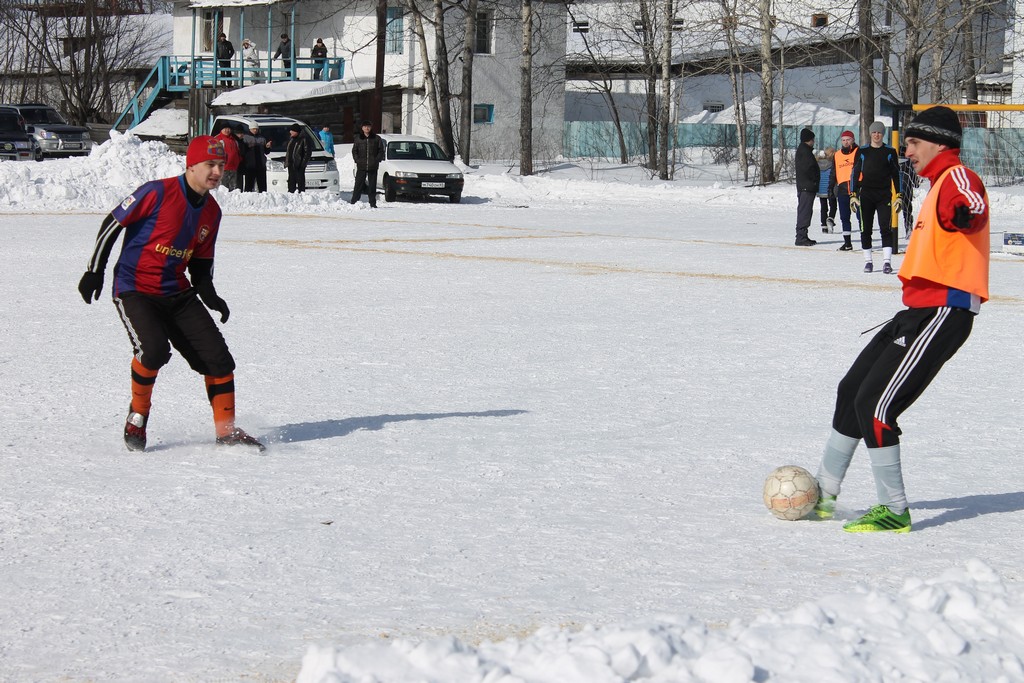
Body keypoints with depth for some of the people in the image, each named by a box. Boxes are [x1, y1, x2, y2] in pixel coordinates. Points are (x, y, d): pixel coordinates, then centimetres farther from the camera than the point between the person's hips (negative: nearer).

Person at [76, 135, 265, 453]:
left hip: (178, 294, 6)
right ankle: (138, 413, 0)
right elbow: (112, 224, -7)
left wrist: (209, 295, -3)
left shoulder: (211, 211, 6)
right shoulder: (158, 193, -15)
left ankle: (228, 432, 7)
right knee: (154, 350, -28)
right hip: (134, 291, -6)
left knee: (217, 356, -4)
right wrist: (95, 271, -6)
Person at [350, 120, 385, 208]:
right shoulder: (358, 138, 7)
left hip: (373, 167, 0)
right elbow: (354, 151, 12)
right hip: (361, 167, 0)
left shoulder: (376, 138, 5)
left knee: (372, 185, 4)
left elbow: (381, 151, 7)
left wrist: (377, 160, -6)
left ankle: (373, 203, 8)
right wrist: (357, 160, -2)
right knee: (358, 184, -2)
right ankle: (353, 201, 2)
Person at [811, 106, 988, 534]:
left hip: (942, 313, -11)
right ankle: (823, 495, 27)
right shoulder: (940, 183, 21)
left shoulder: (958, 177, -12)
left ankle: (895, 511, -7)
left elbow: (975, 208, -37)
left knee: (874, 404, -14)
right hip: (921, 311, 11)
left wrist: (965, 215, -57)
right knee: (852, 391, 16)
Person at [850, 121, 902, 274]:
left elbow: (896, 174, 9)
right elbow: (855, 173, 9)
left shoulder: (890, 152, 5)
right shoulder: (862, 151, 7)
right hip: (866, 195, 1)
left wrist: (899, 196, 4)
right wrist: (853, 195, 2)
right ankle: (868, 261, 11)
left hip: (884, 195, -1)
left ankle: (887, 261, -14)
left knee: (885, 228, -11)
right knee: (866, 229, 3)